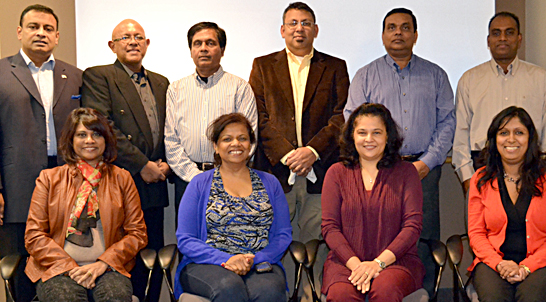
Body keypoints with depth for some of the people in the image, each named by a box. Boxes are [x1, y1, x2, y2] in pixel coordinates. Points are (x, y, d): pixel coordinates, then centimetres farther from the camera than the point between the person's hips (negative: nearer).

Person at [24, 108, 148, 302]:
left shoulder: (122, 179, 12)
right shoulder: (49, 178, 11)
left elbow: (137, 233, 8)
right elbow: (33, 235, 5)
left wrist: (103, 264, -7)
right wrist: (70, 267, -9)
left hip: (106, 268, 1)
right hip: (57, 268, 0)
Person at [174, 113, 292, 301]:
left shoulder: (269, 183, 16)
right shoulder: (200, 184, 11)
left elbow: (283, 235, 9)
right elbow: (185, 240, 3)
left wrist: (254, 259, -11)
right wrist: (225, 259, -14)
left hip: (260, 263, 1)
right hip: (208, 265, -1)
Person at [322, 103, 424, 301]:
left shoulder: (406, 172, 9)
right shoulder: (337, 173, 12)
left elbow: (413, 225, 0)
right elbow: (329, 226, 4)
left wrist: (379, 262, -13)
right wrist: (355, 263, -12)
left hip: (395, 260, 0)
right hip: (346, 261, 1)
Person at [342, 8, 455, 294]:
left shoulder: (435, 75, 14)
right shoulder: (365, 76, 12)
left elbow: (447, 122, 8)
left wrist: (426, 163, -5)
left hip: (424, 168, 1)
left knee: (423, 243, -3)